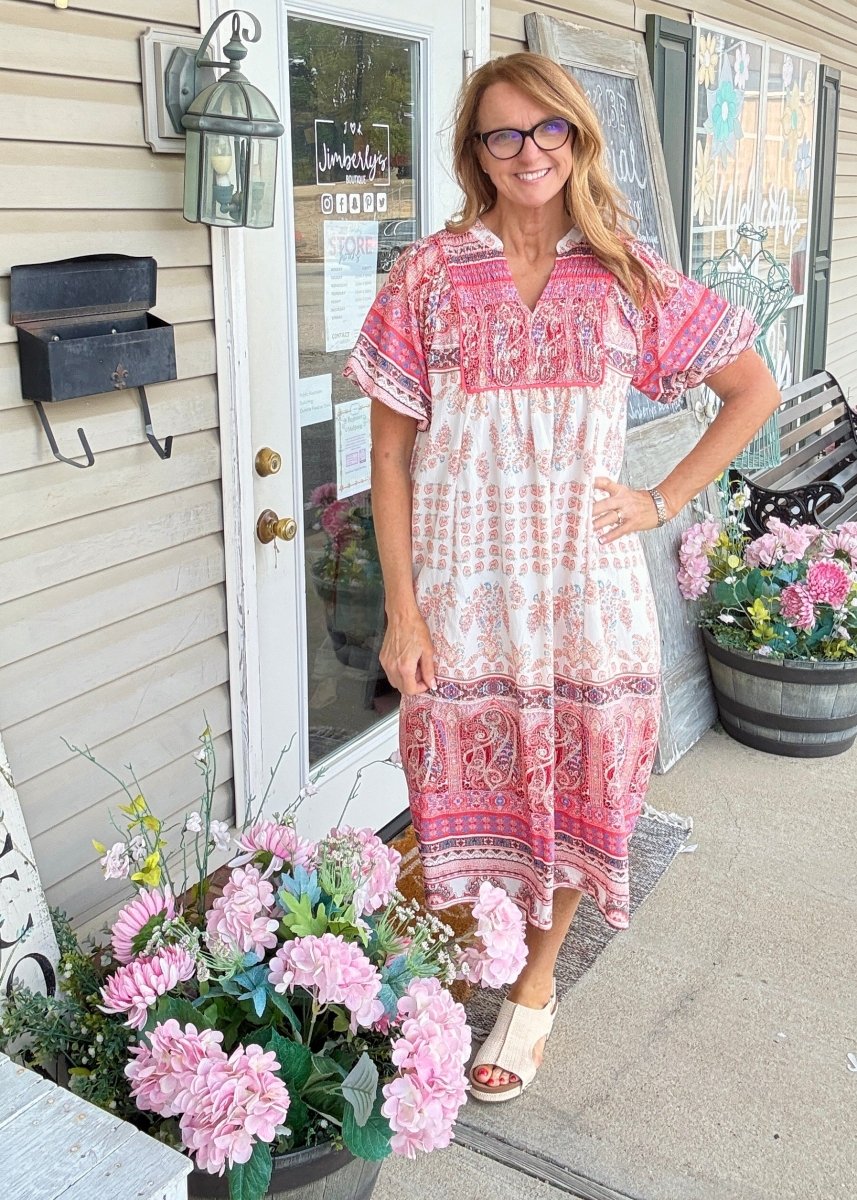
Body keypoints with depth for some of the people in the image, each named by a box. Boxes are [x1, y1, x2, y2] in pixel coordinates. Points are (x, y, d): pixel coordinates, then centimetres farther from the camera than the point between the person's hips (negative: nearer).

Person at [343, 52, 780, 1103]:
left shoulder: (627, 275, 3)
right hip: (462, 581, -1)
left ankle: (535, 984, 31)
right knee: (465, 778, 5)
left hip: (587, 577, 2)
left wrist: (664, 501, 1)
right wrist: (401, 612, -7)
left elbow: (754, 390, 11)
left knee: (578, 777, 8)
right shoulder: (430, 276, -1)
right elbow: (390, 455, -2)